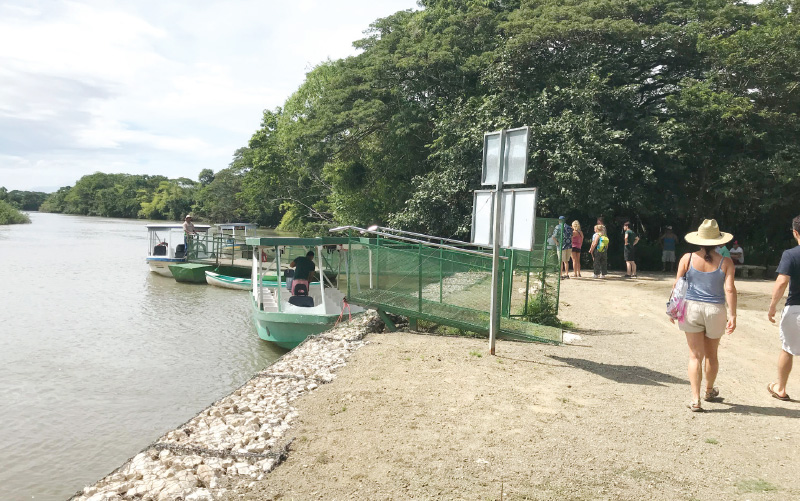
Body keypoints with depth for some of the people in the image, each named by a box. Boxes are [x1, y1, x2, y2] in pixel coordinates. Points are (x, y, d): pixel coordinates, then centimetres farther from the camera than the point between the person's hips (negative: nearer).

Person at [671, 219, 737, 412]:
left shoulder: (687, 259, -4)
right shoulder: (725, 262, -5)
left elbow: (677, 285, -2)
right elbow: (729, 290, -10)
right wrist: (732, 315, -6)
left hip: (692, 309, 0)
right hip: (715, 310, 1)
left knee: (695, 356, 4)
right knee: (711, 355, 19)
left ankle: (695, 399, -1)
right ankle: (709, 391, 40)